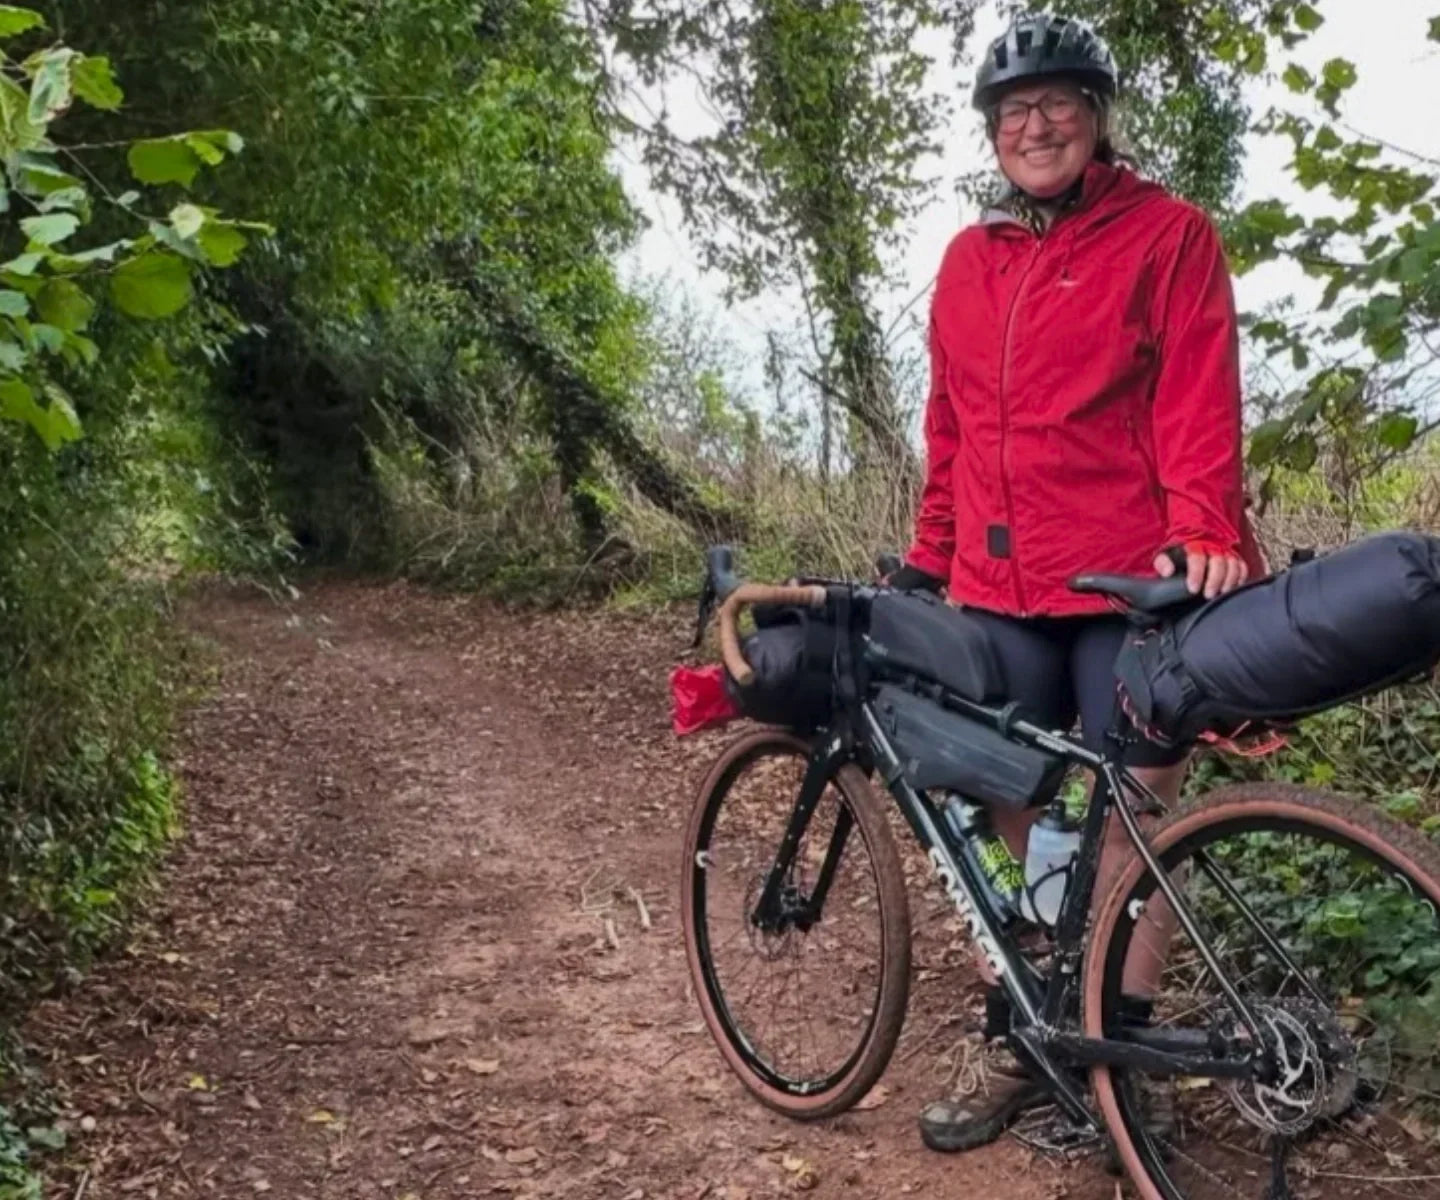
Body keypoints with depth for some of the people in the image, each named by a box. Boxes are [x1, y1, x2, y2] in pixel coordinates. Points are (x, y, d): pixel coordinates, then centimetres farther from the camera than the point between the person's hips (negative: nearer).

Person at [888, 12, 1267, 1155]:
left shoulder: (1167, 235, 1)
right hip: (999, 588, 5)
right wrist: (928, 556, 19)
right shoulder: (969, 259, 16)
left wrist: (1202, 531, -20)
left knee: (1128, 827, 1)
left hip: (1129, 584, -5)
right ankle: (1017, 1055, 23)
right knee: (1016, 829, 10)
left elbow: (1199, 402, -7)